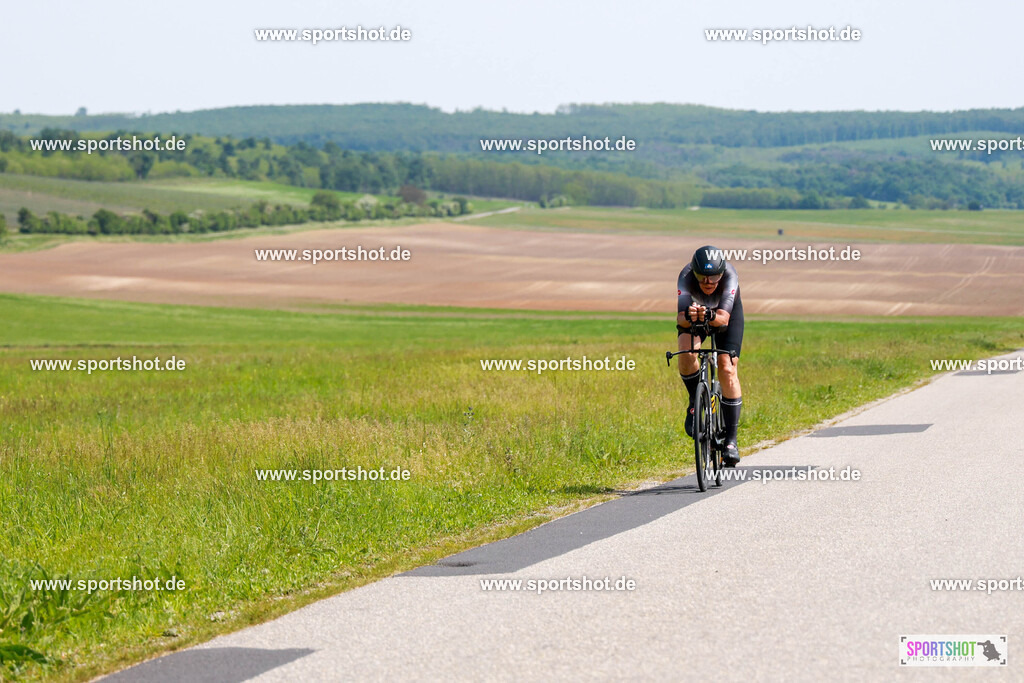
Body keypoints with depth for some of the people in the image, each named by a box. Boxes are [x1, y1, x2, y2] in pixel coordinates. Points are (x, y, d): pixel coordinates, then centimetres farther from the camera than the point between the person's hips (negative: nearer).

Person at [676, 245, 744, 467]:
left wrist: (710, 316, -65)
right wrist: (688, 317, -65)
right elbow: (680, 318, -43)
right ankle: (695, 403, -2)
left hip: (726, 313, 0)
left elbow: (724, 317, -44)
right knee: (686, 354, -29)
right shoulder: (686, 276, -35)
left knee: (728, 370, -15)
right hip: (694, 309, 0)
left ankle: (731, 440, -10)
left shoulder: (729, 275, -37)